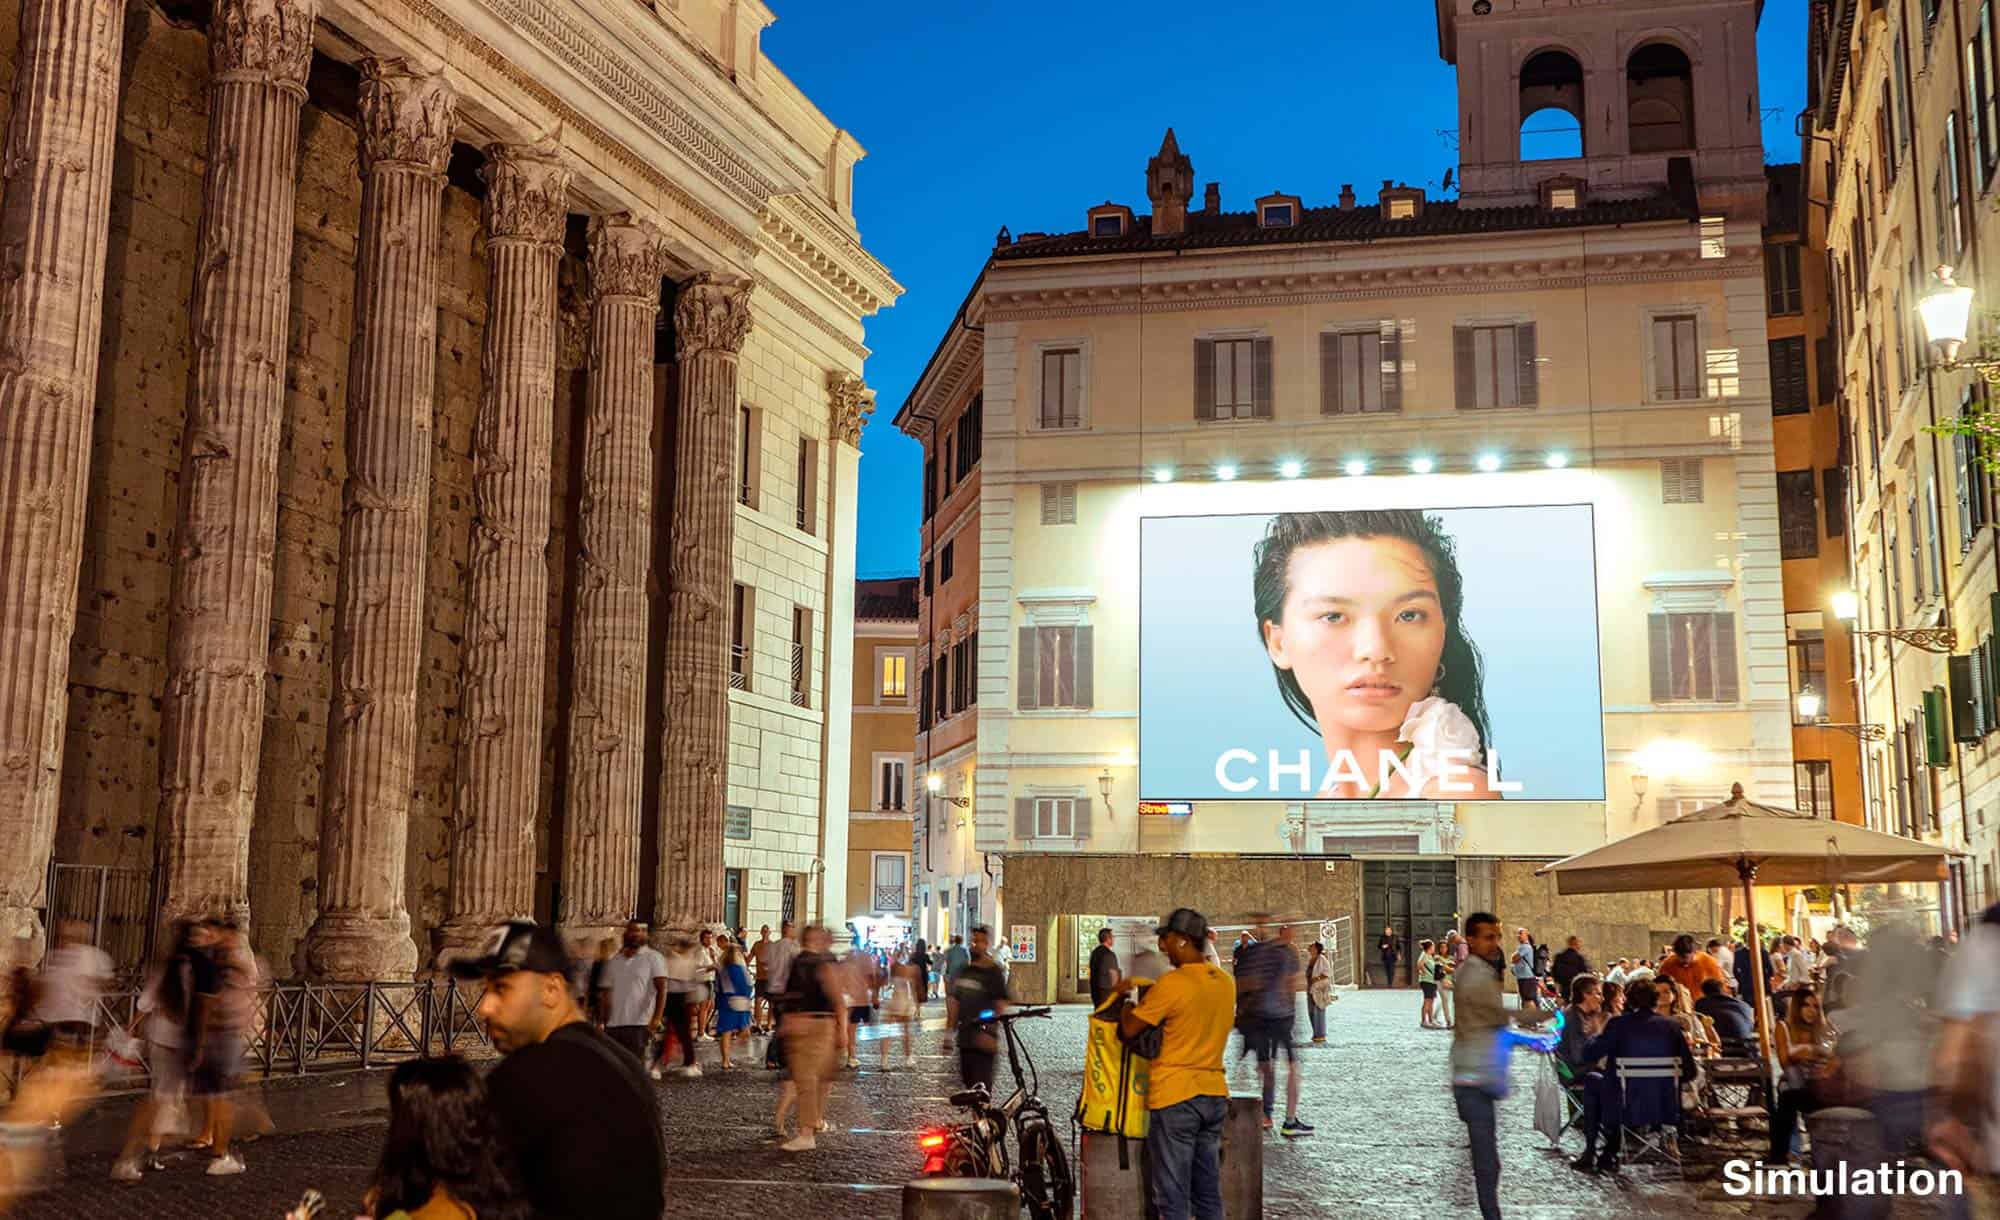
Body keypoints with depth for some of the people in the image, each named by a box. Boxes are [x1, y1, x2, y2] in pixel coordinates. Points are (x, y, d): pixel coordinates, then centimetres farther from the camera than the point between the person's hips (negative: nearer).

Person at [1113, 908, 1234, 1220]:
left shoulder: (1172, 983, -16)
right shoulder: (1226, 982, 7)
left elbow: (1129, 1029, -11)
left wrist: (1123, 996, 8)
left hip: (1175, 1097, -7)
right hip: (1215, 1094, 7)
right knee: (1209, 1194, 13)